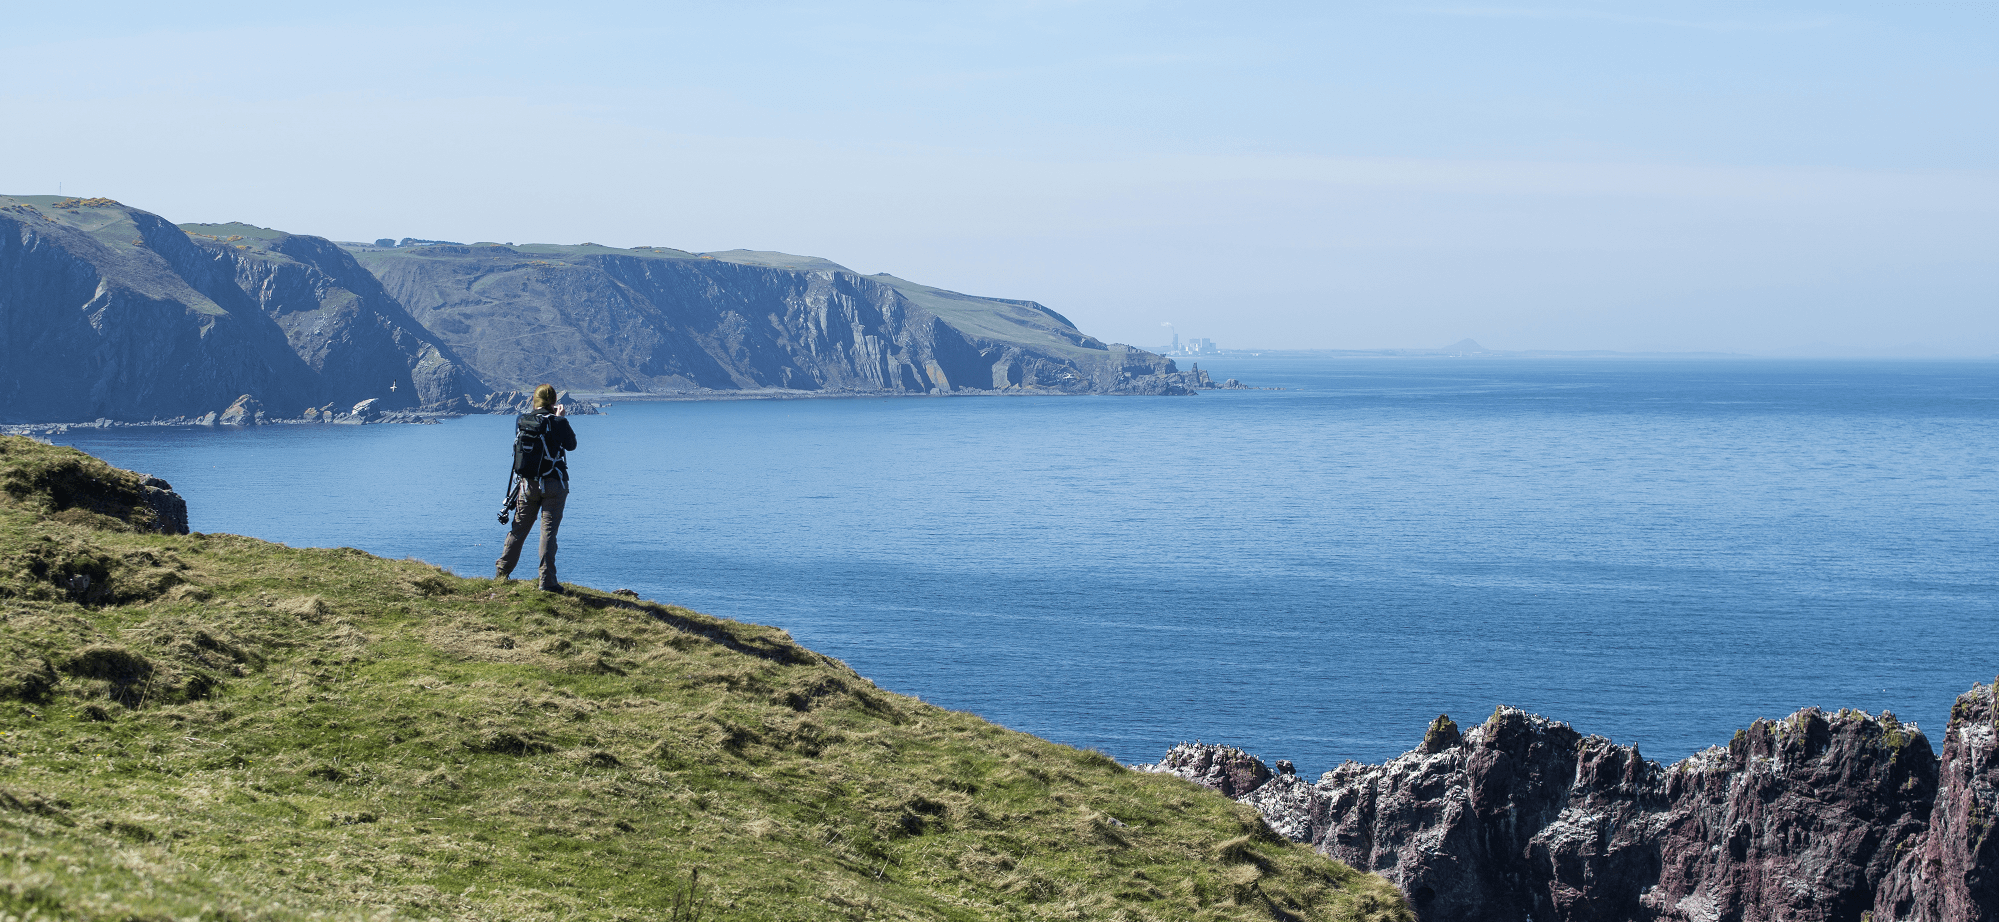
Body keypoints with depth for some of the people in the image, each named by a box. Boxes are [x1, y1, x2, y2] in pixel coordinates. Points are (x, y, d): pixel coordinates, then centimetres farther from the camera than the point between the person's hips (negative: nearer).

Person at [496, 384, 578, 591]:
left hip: (528, 483, 3)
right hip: (554, 482, -3)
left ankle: (501, 572, 21)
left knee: (518, 529, 14)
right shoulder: (558, 423, -9)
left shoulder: (522, 421, 0)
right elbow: (571, 445, 5)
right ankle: (547, 581, -6)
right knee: (548, 531, -3)